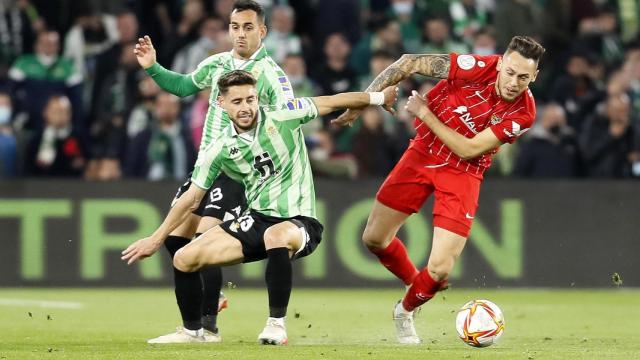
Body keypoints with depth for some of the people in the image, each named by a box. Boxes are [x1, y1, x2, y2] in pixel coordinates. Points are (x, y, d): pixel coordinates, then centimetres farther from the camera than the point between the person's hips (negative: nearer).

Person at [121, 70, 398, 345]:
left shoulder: (282, 118, -8)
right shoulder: (220, 149, 0)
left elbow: (330, 102, -1)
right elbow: (192, 198, 7)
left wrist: (378, 97, -3)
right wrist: (156, 239, 6)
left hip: (298, 223, -4)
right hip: (257, 219, 4)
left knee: (276, 235, -42)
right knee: (184, 259, -6)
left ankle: (277, 324, -28)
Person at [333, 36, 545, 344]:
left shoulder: (523, 113, -21)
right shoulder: (476, 68, -24)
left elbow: (468, 150, -20)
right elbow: (409, 64, -14)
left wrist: (425, 113, -22)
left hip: (462, 172, -1)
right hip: (423, 153, 2)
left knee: (440, 269, -11)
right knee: (374, 238, 9)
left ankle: (406, 311, 23)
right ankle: (414, 283, 39)